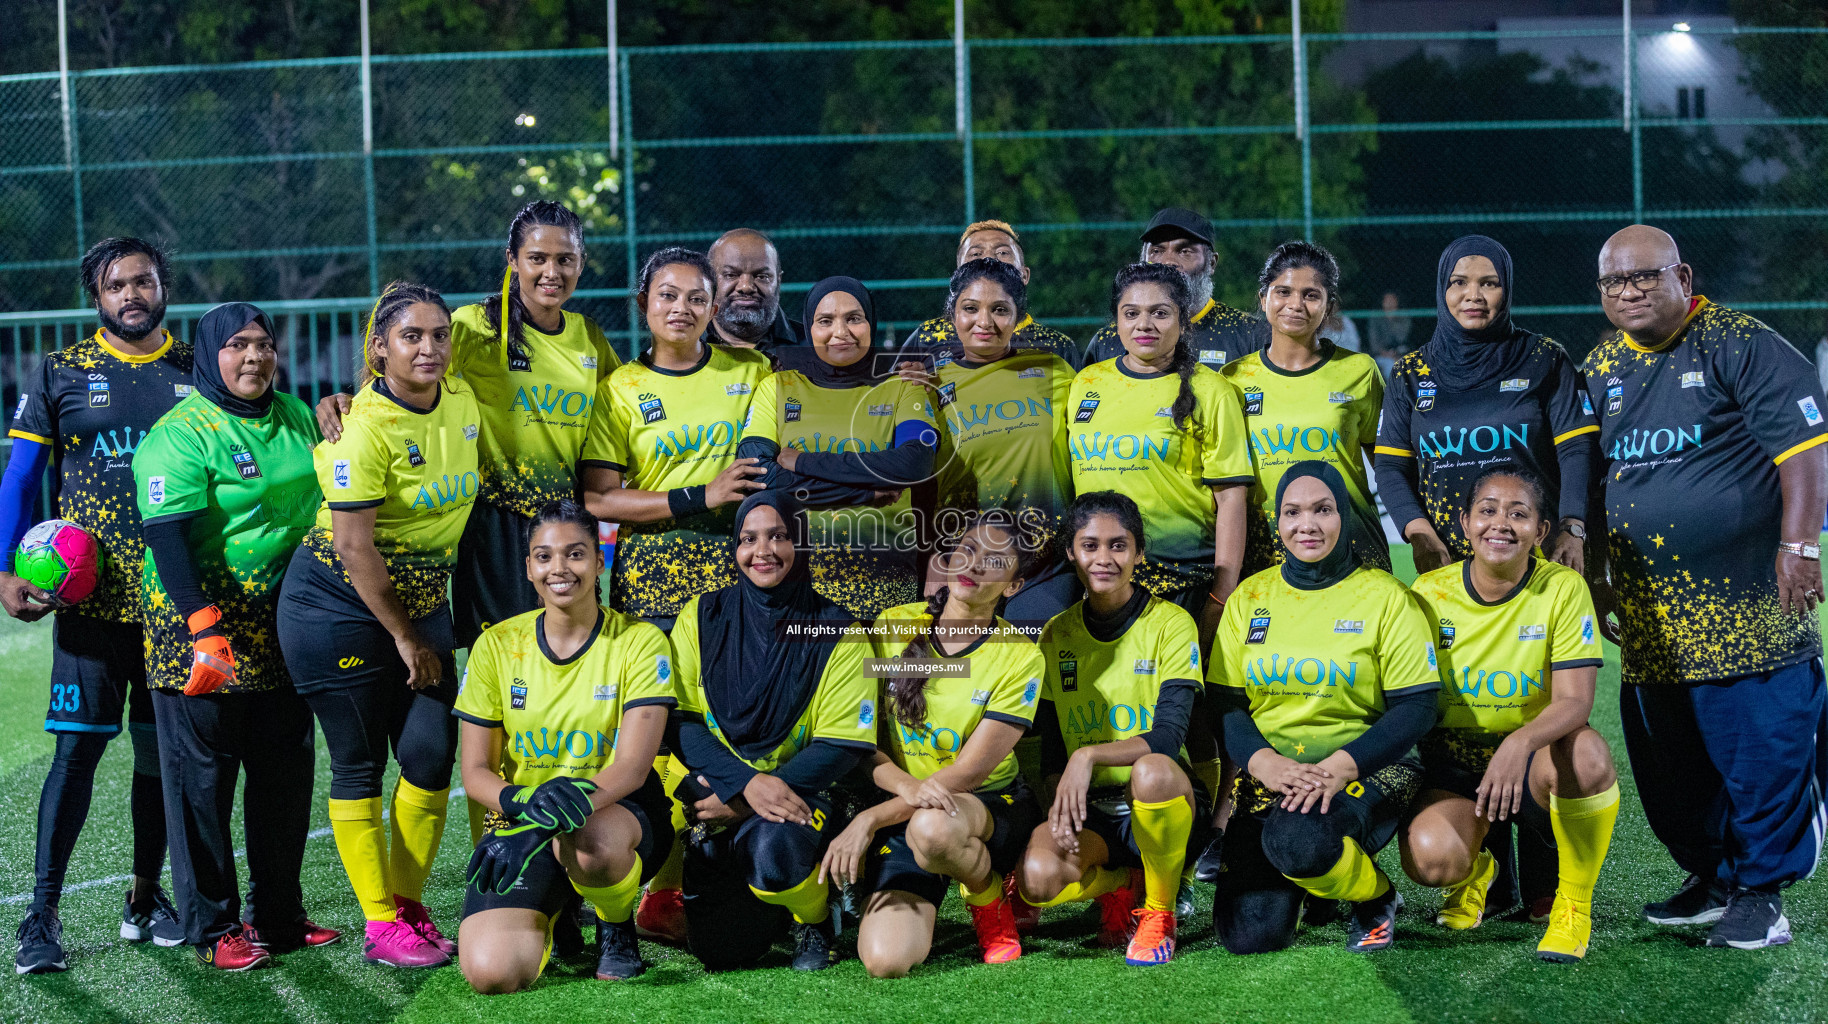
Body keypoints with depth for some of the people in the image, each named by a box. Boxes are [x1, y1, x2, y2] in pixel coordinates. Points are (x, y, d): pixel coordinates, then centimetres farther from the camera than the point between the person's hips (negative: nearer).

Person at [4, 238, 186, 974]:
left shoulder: (196, 372, 8)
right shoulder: (61, 373, 4)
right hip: (91, 600, -2)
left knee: (161, 748, 9)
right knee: (78, 746, -6)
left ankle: (145, 897, 22)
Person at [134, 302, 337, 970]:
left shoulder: (295, 416, 11)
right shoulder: (179, 433, -11)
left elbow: (322, 501, 23)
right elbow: (167, 537, -19)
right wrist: (203, 628, -26)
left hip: (282, 625, 7)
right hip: (199, 623, -7)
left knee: (287, 768, 11)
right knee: (203, 775, 0)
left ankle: (278, 914, 23)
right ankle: (212, 928, 9)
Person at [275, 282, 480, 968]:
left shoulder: (462, 403, 0)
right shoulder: (367, 428, -22)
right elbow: (355, 548, -21)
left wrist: (423, 628, 14)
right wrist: (405, 639, -13)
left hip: (419, 603, 6)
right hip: (340, 605, -6)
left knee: (432, 752, 0)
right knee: (359, 764, 0)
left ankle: (409, 904, 16)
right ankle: (381, 926, 8)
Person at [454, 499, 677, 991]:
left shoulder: (640, 642, -5)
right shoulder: (497, 645, 2)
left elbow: (634, 764, -14)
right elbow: (476, 770, 1)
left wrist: (579, 800, -37)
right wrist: (521, 801, -24)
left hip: (619, 811, -2)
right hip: (521, 821, 2)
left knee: (590, 841, -42)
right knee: (490, 972, -24)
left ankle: (617, 926, -4)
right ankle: (549, 916, 14)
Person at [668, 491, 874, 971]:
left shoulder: (837, 633, -5)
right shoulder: (702, 618, 1)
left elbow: (841, 747, -8)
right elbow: (679, 722, -5)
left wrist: (753, 799, -17)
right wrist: (745, 783, -22)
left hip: (796, 793, -2)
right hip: (714, 796, 3)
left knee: (773, 846, -37)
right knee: (721, 951, -7)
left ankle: (817, 920, -2)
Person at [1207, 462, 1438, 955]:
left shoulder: (1386, 597, -1)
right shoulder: (1250, 597, 8)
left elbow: (1416, 708, -6)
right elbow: (1224, 702, 5)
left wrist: (1340, 767, -21)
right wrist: (1263, 761, -16)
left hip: (1366, 770, -3)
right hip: (1269, 774, 3)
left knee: (1297, 841, -37)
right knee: (1250, 934, -15)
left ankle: (1374, 896, -3)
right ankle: (1302, 886, 22)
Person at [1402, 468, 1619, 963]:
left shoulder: (1563, 589, -11)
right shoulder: (1429, 593, -5)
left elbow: (1575, 702, -20)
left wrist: (1521, 743, -41)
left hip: (1536, 759, -1)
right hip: (1452, 759, 1)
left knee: (1587, 753, -37)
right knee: (1430, 859, -30)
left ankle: (1574, 905, -12)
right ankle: (1475, 870, 13)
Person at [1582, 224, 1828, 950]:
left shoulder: (1741, 346, -5)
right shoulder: (1600, 370, 13)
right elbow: (1587, 482, 22)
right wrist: (1594, 573, 19)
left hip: (1749, 604, -6)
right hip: (1650, 614, 6)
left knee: (1762, 743, -5)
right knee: (1664, 756, 11)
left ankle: (1761, 891, 10)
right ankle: (1713, 878, 28)